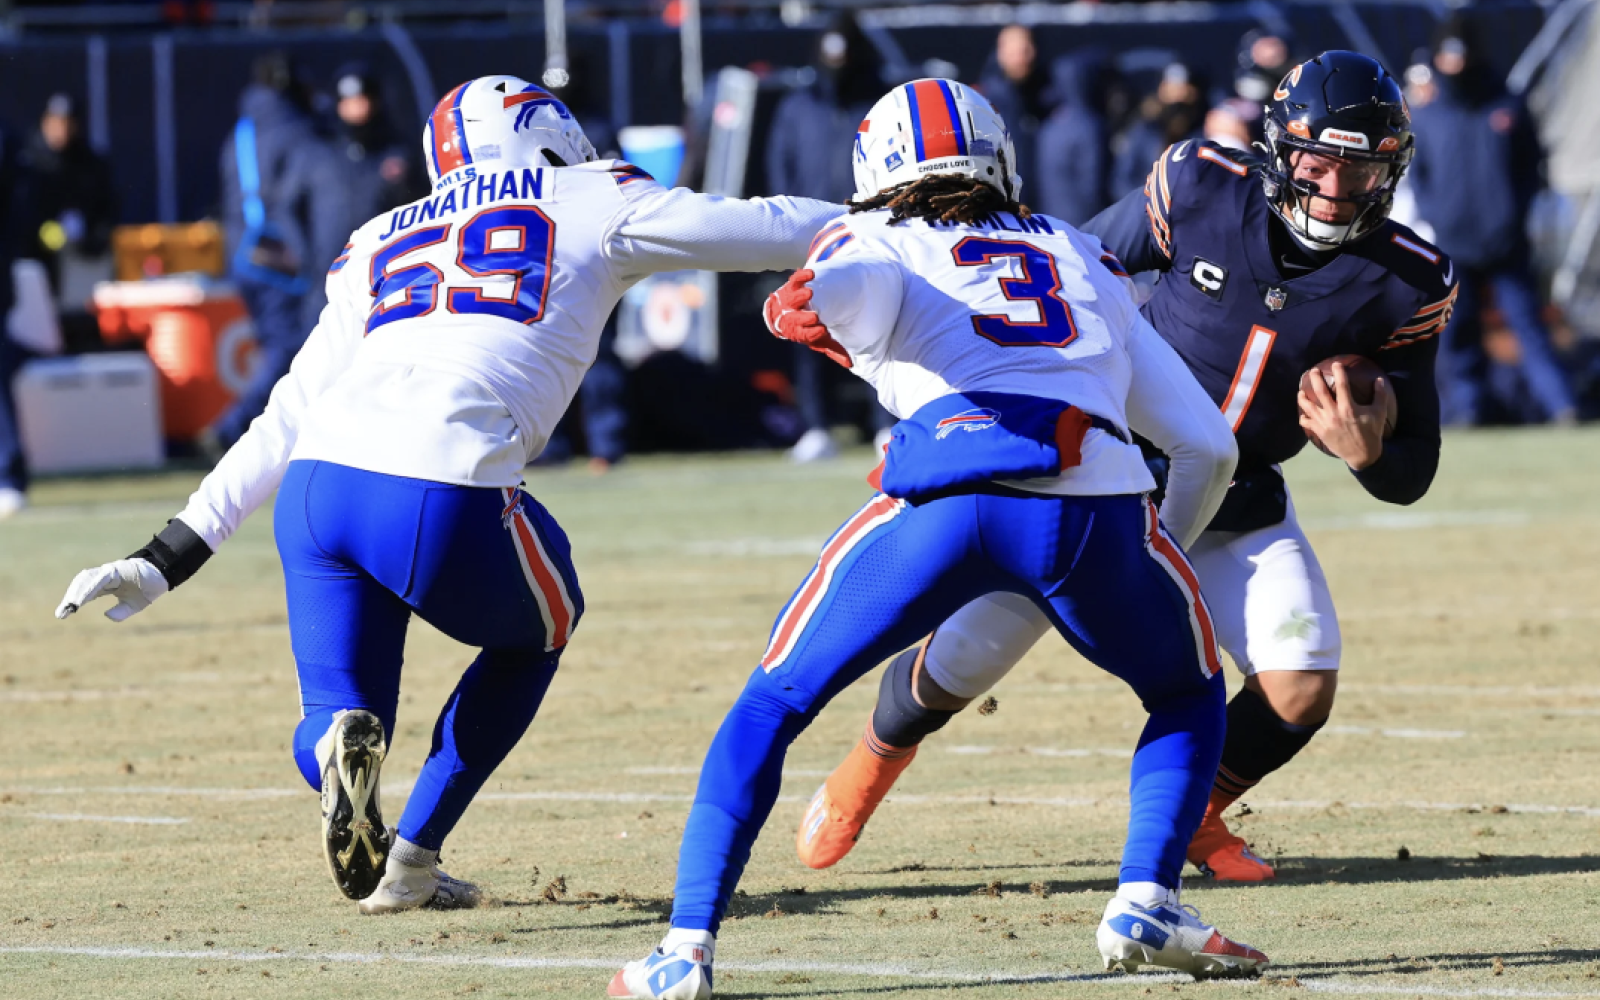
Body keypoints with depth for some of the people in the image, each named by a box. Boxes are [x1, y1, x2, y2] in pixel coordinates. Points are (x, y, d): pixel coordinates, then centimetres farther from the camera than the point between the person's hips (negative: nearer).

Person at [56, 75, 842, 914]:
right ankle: (411, 860, 16)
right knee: (539, 626, 28)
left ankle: (341, 742, -19)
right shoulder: (589, 206, 18)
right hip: (444, 497, -4)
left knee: (332, 730, 19)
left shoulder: (382, 245, 30)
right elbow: (767, 231, 23)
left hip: (315, 490, 4)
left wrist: (169, 556, 29)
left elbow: (287, 423, 28)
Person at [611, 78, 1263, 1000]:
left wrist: (810, 312, 16)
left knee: (775, 703, 16)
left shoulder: (883, 247, 23)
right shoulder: (1089, 265, 33)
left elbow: (842, 290, -6)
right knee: (1188, 696, 29)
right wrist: (1164, 552, 47)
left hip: (951, 490, -2)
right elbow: (1210, 447, 31)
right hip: (1102, 501, 2)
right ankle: (1147, 903, 9)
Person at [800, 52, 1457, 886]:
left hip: (1240, 509, 2)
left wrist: (1366, 451, -33)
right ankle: (876, 756, 38)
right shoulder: (1201, 193, -20)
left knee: (1301, 691, -16)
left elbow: (1410, 480, -10)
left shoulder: (1402, 286, -15)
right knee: (956, 669, 1)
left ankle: (1194, 815, 17)